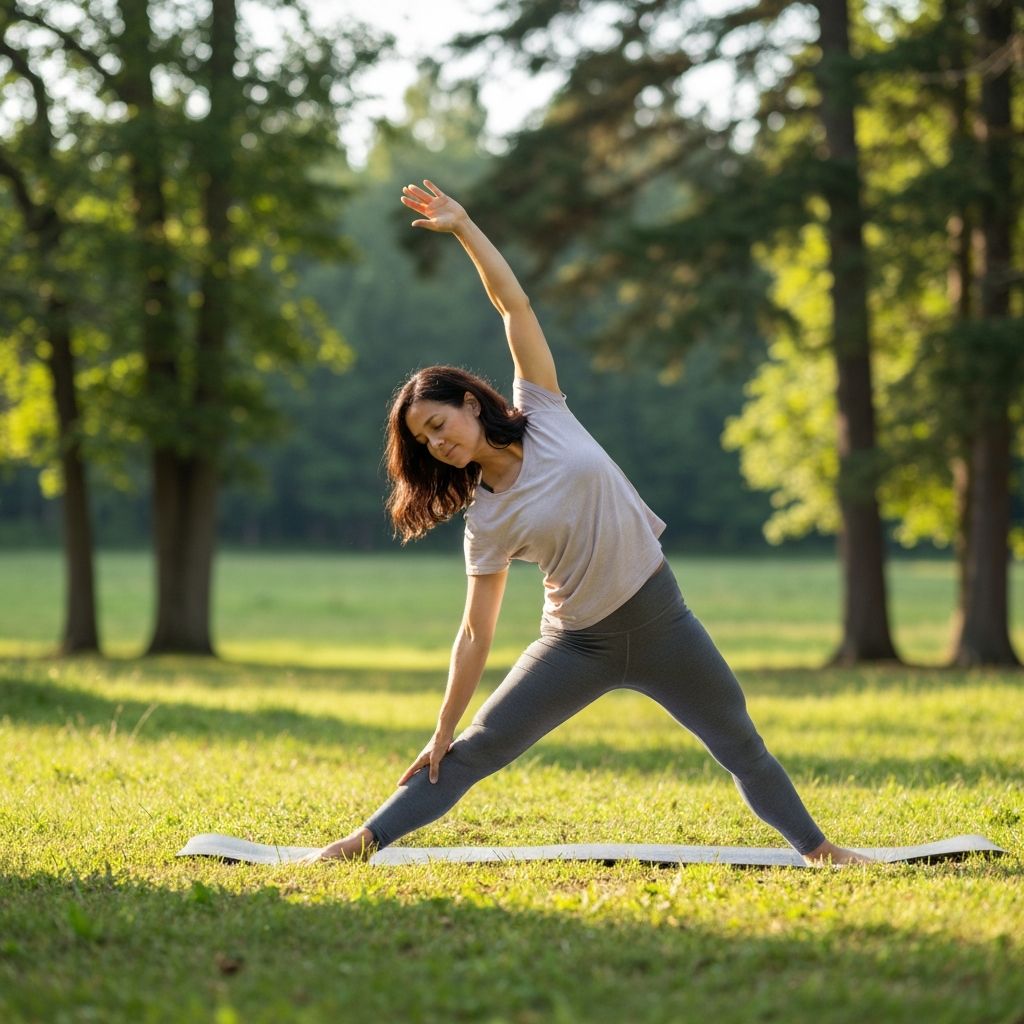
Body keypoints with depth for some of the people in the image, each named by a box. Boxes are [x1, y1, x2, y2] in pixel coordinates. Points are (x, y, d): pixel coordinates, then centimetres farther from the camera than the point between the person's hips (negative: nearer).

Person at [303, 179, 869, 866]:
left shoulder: (544, 415, -6)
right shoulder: (488, 520, -5)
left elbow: (515, 305, -10)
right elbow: (476, 633, -3)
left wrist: (463, 227, -17)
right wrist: (442, 731, -4)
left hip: (660, 621, 0)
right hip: (580, 644, 0)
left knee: (742, 747, 10)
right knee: (473, 750, -6)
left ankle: (815, 847, 24)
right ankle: (364, 842, -1)